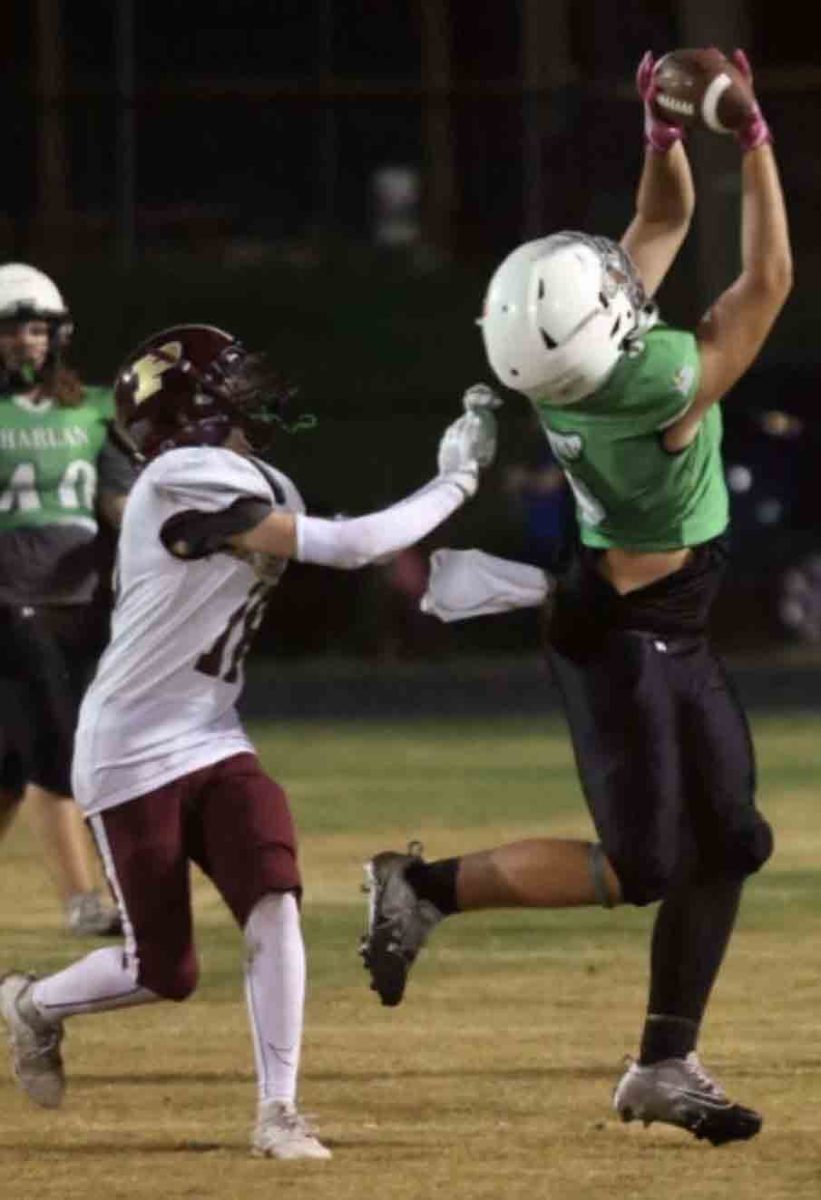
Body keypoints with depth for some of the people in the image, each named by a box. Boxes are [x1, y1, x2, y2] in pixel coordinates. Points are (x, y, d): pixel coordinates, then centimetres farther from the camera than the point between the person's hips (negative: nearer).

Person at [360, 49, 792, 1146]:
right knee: (639, 867, -7)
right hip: (626, 636, -9)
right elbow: (767, 282, -19)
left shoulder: (573, 349, -8)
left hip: (667, 634, 9)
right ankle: (427, 887, 2)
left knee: (725, 845, 9)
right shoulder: (663, 388, -29)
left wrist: (664, 129, -6)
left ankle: (665, 1068, 14)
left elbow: (664, 216, 8)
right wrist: (752, 138, -16)